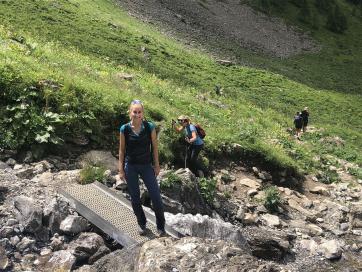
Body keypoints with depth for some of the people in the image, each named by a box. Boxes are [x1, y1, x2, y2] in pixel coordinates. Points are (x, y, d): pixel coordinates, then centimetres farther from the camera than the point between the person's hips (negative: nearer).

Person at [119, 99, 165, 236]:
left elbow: (154, 147, 1)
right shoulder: (124, 129, -8)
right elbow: (122, 150, 0)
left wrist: (157, 165, 2)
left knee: (156, 197, -2)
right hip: (130, 167, 0)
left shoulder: (150, 127, -8)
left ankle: (160, 226, 16)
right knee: (135, 198, 9)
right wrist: (121, 169, 0)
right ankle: (141, 223, 28)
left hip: (146, 166, 0)